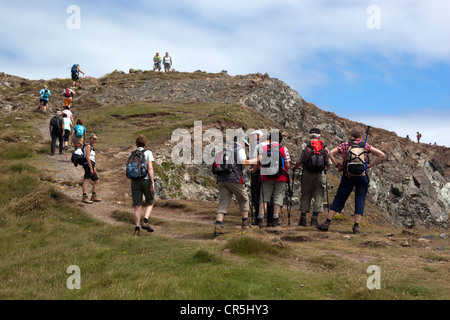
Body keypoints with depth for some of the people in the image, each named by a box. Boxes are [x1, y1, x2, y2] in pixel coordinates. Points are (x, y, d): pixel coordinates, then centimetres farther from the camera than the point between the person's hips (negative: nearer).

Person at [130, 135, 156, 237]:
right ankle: (145, 222, -7)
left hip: (135, 181, 3)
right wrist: (152, 182, -11)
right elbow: (150, 168, -10)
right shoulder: (148, 153, -2)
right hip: (146, 180, -3)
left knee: (137, 206, 2)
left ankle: (137, 229, -2)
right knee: (149, 203, 13)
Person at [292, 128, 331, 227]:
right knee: (319, 197, 5)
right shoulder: (324, 148, 5)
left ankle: (303, 219, 6)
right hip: (321, 175, 0)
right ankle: (314, 219, 2)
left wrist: (294, 168, 19)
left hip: (307, 174, 0)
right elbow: (329, 164, 8)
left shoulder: (304, 146, 0)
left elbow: (298, 162, -1)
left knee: (305, 196, 8)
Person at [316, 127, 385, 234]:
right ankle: (356, 226, -1)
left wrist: (337, 164, 2)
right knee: (360, 200, 5)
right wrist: (370, 165, 1)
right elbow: (382, 155, 0)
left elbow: (330, 153, -6)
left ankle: (327, 223, 6)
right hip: (362, 177, -1)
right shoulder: (366, 146, 3)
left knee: (339, 199, 7)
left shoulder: (345, 145, 2)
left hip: (348, 176, 1)